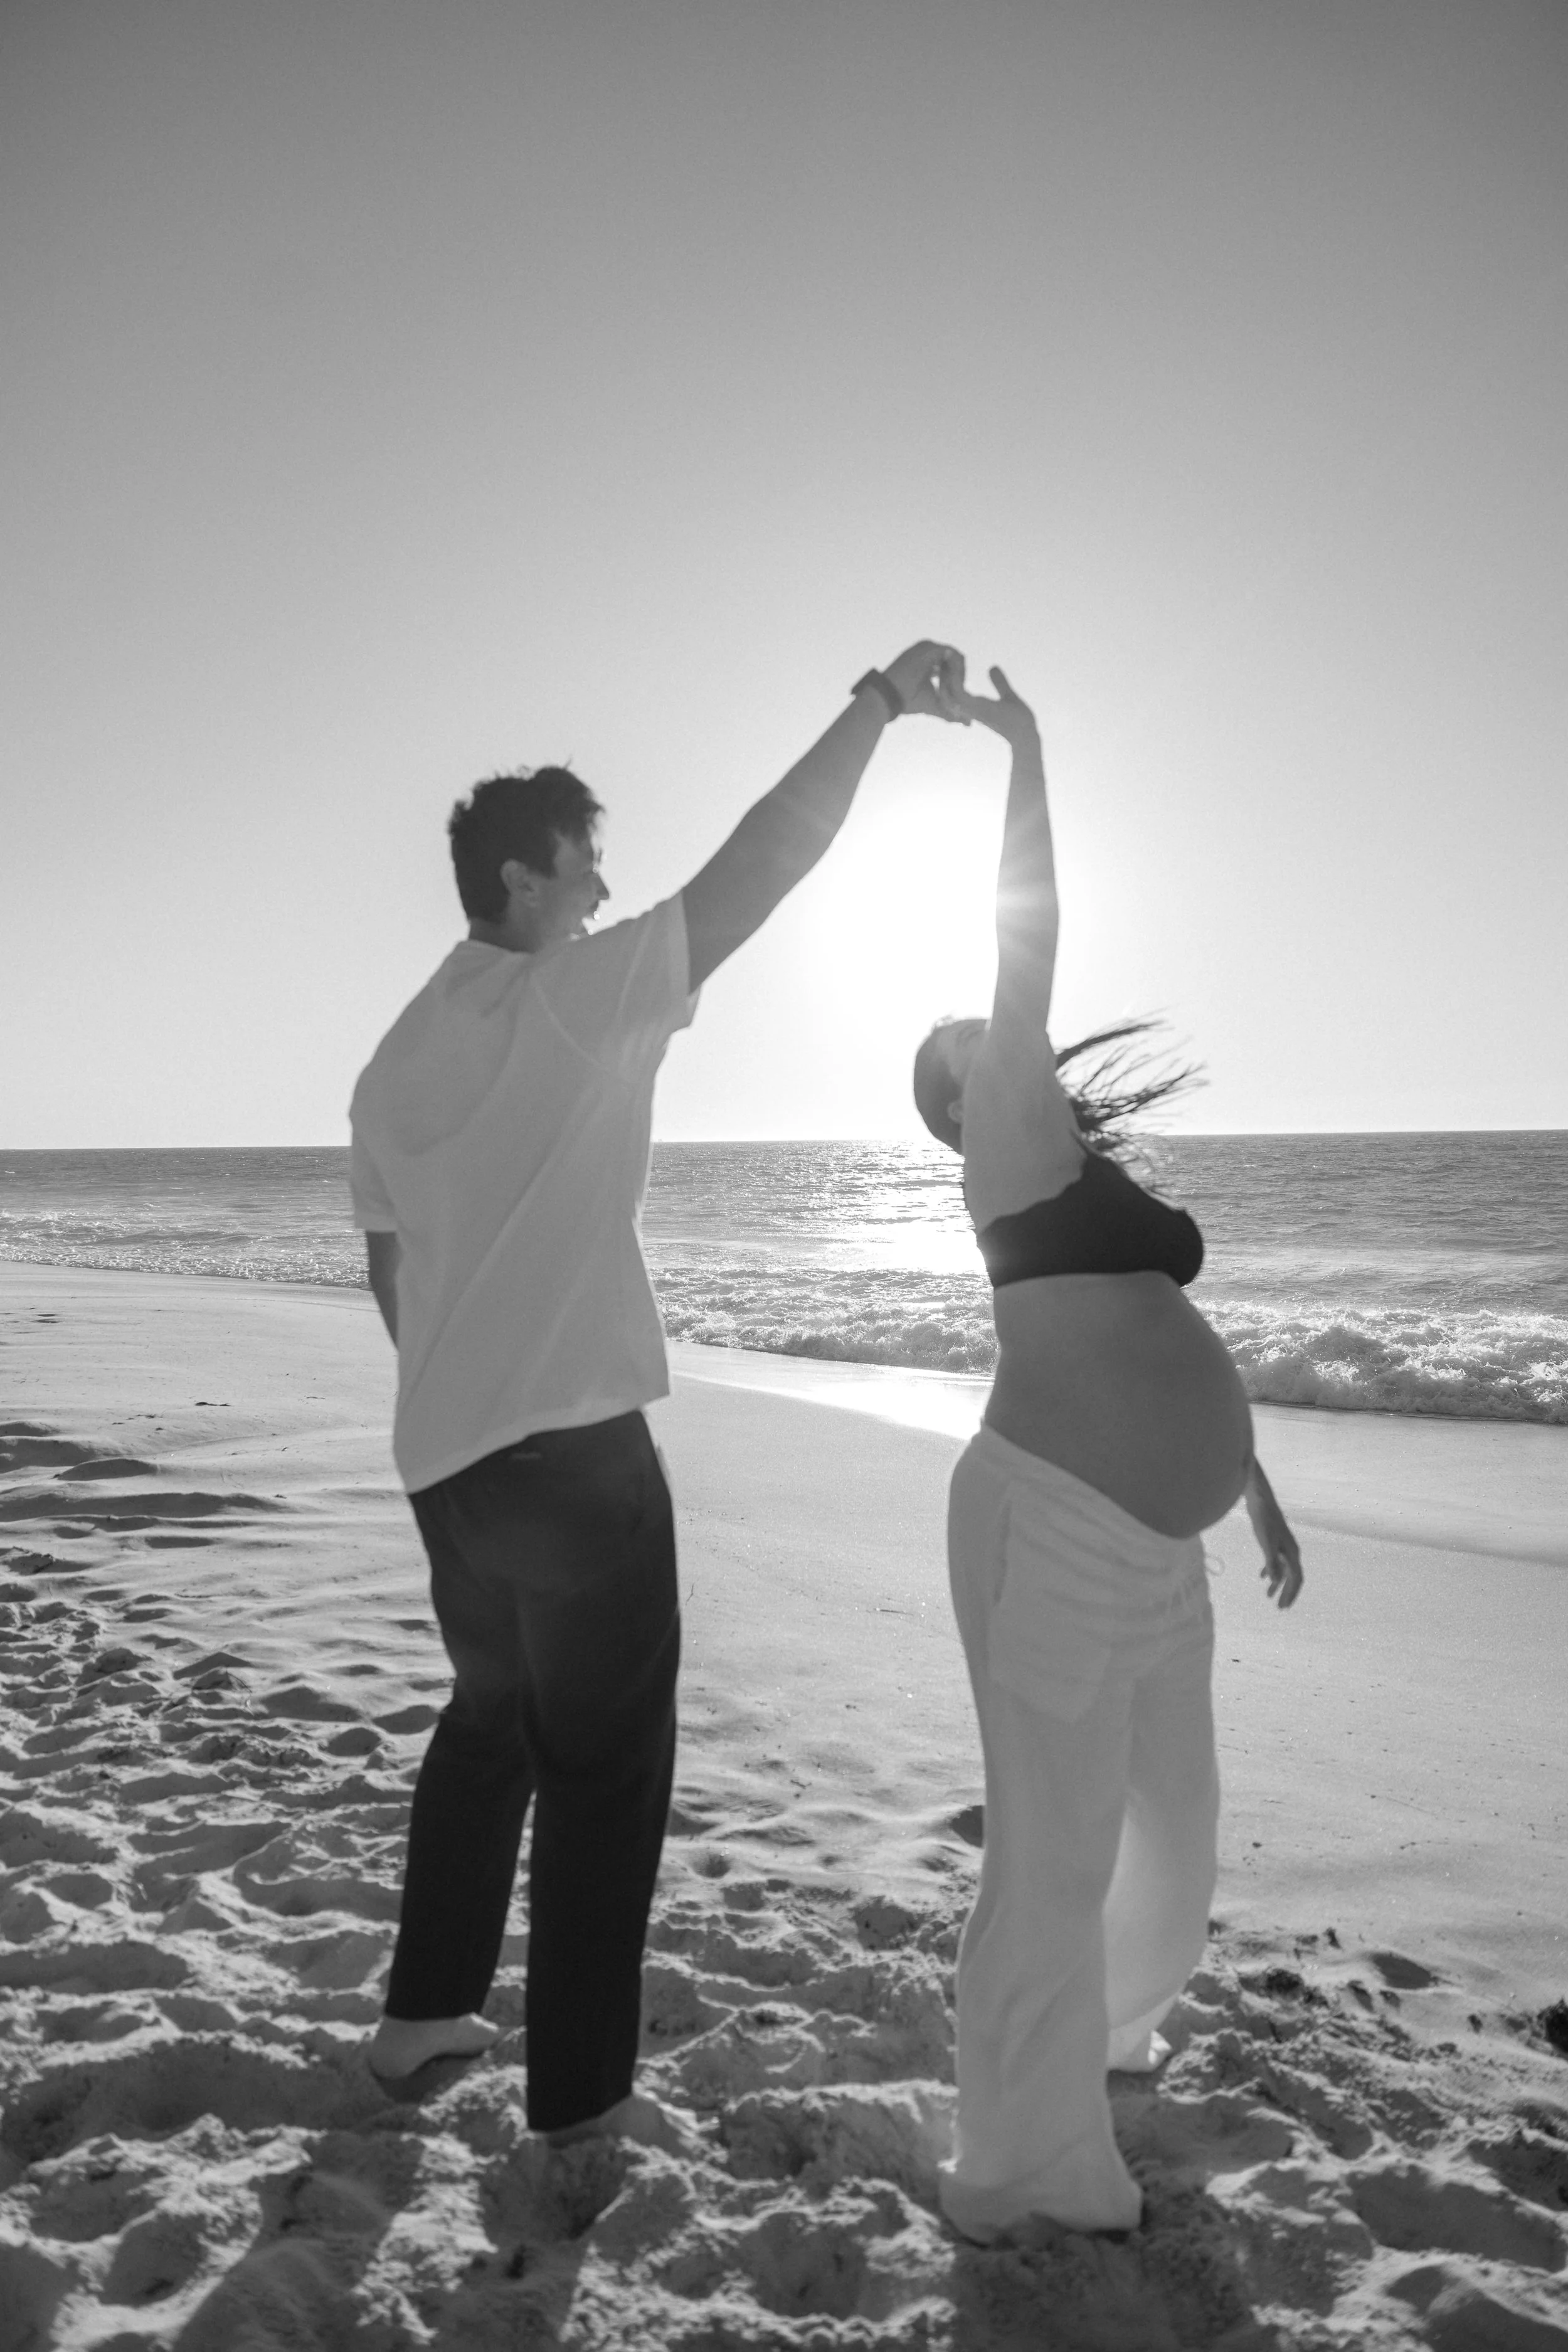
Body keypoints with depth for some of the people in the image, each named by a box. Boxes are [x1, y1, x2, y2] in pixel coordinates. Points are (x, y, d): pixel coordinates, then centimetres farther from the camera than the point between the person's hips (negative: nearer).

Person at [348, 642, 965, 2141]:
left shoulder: (394, 1061, 11)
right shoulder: (573, 996, -11)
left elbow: (389, 1271, 16)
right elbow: (761, 864, -13)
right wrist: (878, 703, -6)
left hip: (443, 1453, 8)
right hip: (573, 1449, -8)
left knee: (492, 1718, 24)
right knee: (605, 1759, 5)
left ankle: (423, 2010, 34)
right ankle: (580, 2094, 15)